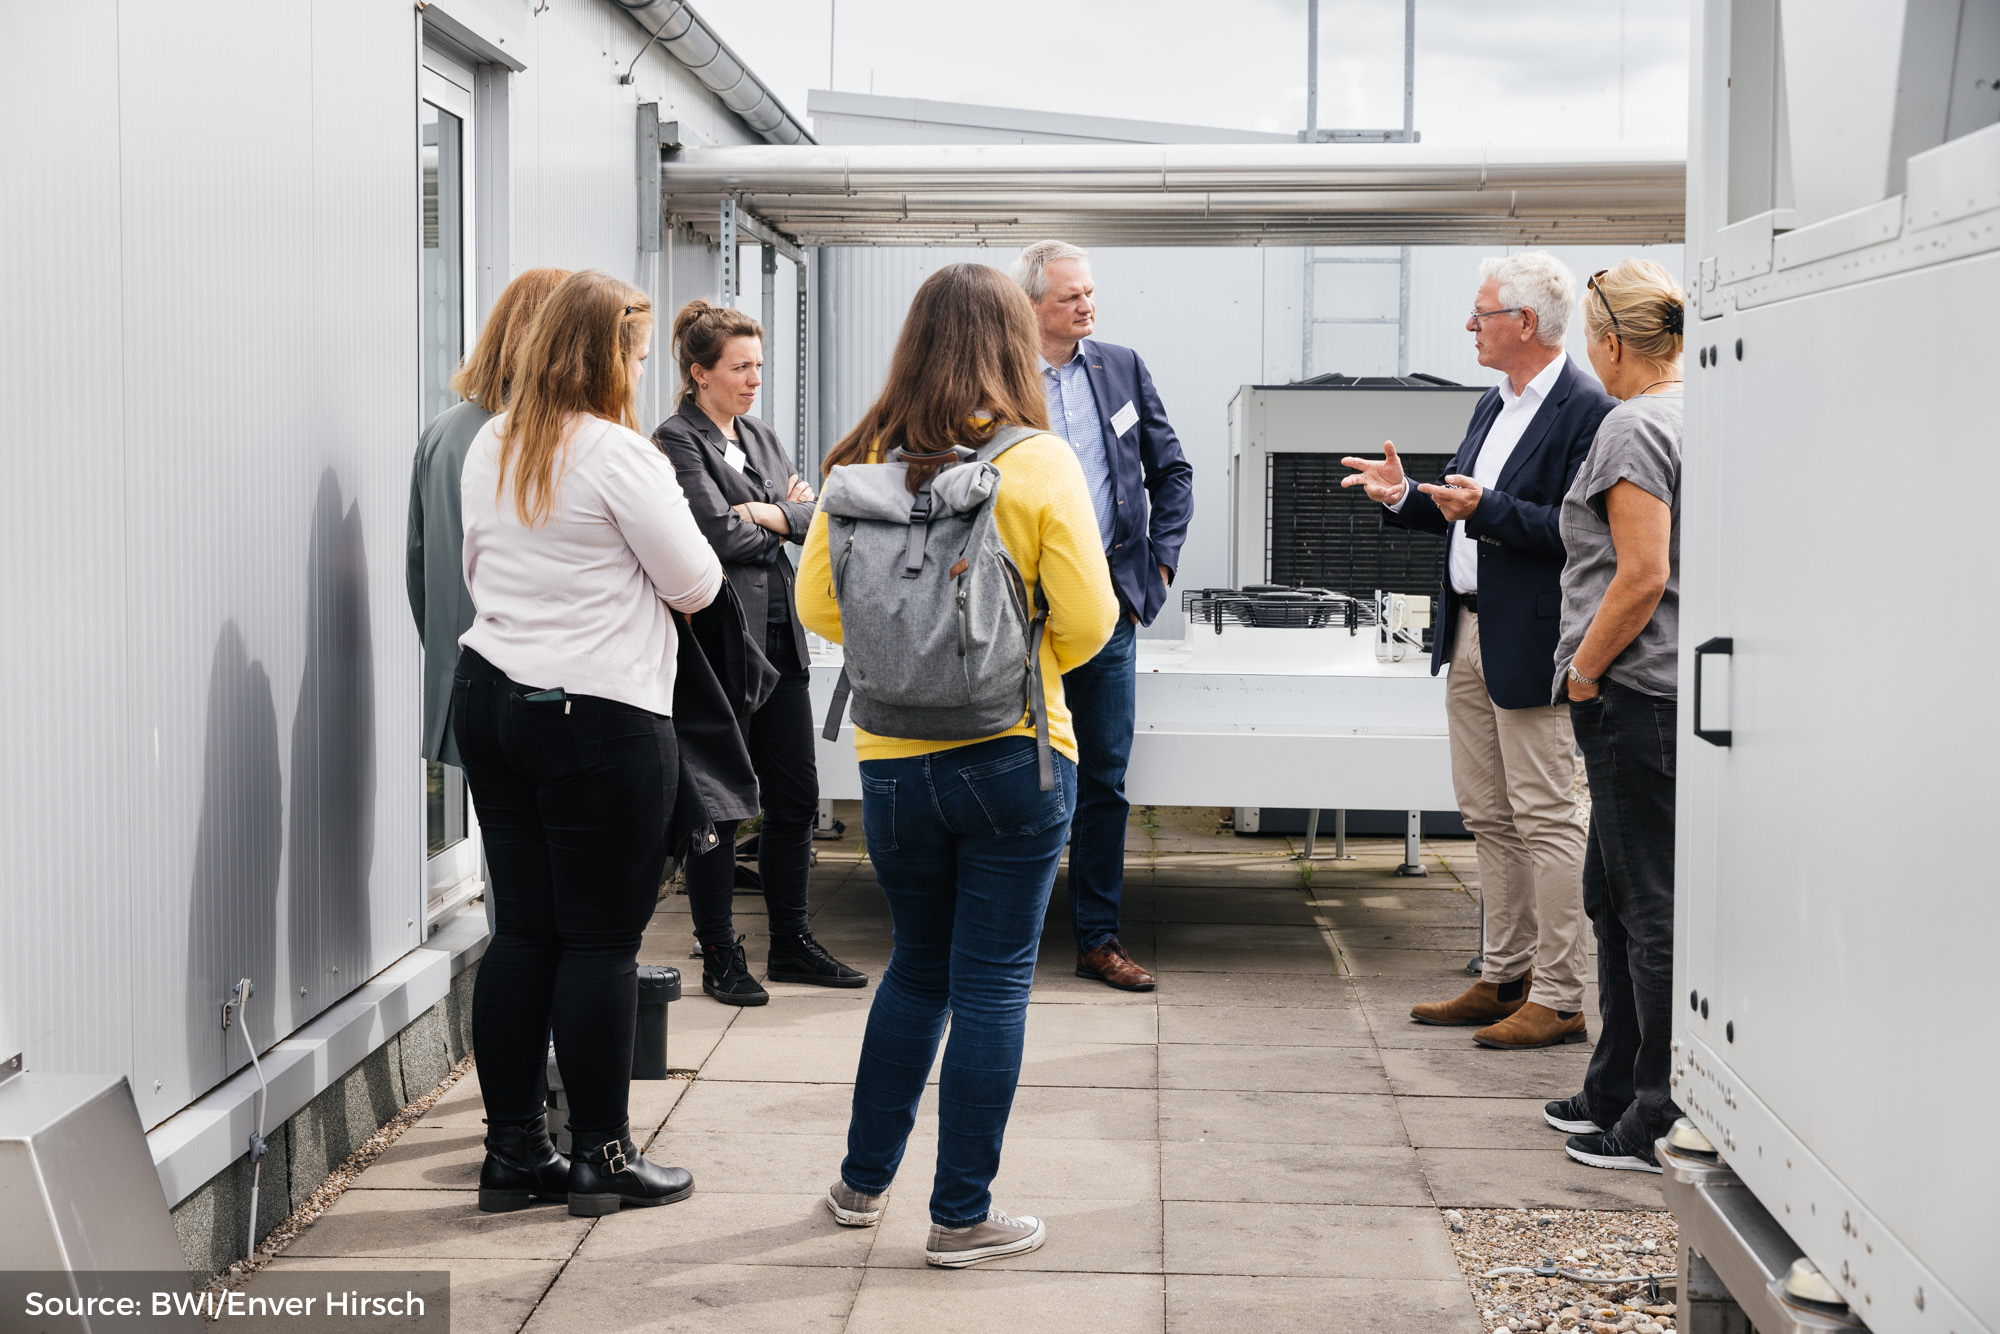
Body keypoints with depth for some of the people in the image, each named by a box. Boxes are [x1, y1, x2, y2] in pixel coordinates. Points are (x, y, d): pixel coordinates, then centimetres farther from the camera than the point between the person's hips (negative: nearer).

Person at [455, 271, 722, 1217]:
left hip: (490, 697, 7)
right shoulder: (620, 455, -13)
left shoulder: (488, 449, 9)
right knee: (601, 940, 1)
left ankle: (513, 1150, 14)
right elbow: (695, 585, -6)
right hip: (600, 714, -7)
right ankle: (601, 1156, 8)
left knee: (522, 929, 10)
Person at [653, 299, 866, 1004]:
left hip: (779, 635, 8)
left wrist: (767, 512, -9)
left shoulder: (761, 437, 17)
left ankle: (791, 943, 21)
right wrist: (783, 518, -1)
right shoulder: (677, 440, -8)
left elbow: (809, 513, 9)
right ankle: (719, 955, 9)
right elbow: (719, 532, -16)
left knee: (795, 794, 10)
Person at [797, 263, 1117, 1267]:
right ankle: (962, 1216, 12)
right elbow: (1087, 619, -10)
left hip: (892, 758, 3)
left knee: (916, 965, 21)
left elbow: (815, 603, 3)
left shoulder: (863, 462, -2)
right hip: (1013, 757, -3)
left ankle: (862, 1181, 30)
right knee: (991, 985, 6)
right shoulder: (1040, 462, -10)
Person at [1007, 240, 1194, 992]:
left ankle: (1097, 938, 17)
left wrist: (1160, 559, 4)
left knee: (1105, 777, 7)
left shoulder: (1121, 368, 8)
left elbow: (1172, 471, 13)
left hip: (1107, 599, 4)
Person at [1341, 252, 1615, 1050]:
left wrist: (1486, 508, -25)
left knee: (1546, 819, -3)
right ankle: (1504, 978, 25)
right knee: (1488, 818, 15)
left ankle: (1558, 999, 4)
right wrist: (1406, 498, 5)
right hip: (1469, 636, 10)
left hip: (1530, 646, -10)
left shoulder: (1586, 412, -14)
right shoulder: (1493, 406, 15)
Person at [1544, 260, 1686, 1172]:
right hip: (1683, 683, 10)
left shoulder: (1635, 428, -14)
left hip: (1637, 690, -10)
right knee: (1614, 893, 18)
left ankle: (1664, 1125, 2)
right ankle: (1617, 1091, 27)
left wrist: (1583, 674, -10)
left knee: (1652, 905, -4)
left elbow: (1641, 576, -21)